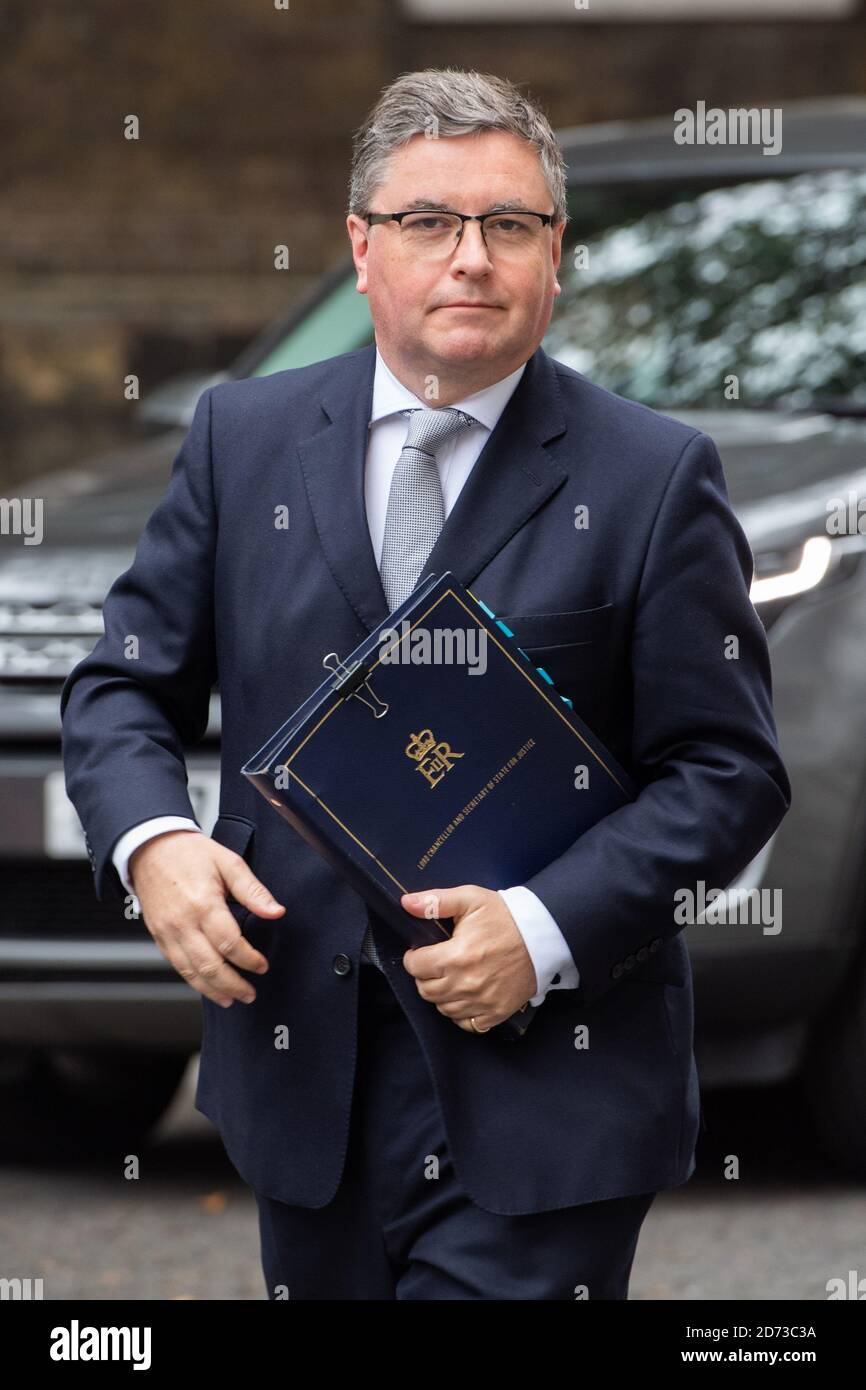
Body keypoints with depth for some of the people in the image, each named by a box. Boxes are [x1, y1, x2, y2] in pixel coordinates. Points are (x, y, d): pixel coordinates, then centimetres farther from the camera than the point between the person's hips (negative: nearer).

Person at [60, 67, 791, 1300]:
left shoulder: (654, 479, -3)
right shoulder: (242, 437, 7)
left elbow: (728, 771, -4)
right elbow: (123, 686, 10)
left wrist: (546, 930, -17)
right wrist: (152, 841, -12)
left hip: (541, 1079, -3)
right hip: (301, 1051, 4)